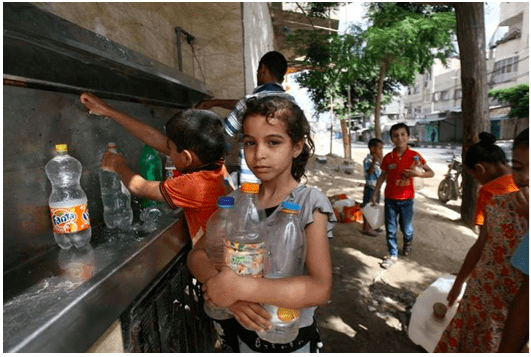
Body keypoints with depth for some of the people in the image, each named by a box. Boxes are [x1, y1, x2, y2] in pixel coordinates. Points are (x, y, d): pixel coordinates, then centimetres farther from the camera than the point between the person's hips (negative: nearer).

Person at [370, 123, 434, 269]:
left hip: (406, 199, -1)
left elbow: (431, 173, 0)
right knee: (390, 229, 6)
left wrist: (418, 173, -21)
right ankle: (393, 255, 23)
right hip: (390, 198, 1)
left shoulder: (414, 156, -7)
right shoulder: (388, 157, -3)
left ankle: (408, 241, 46)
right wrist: (374, 194, 7)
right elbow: (382, 176, 7)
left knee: (406, 228, 11)